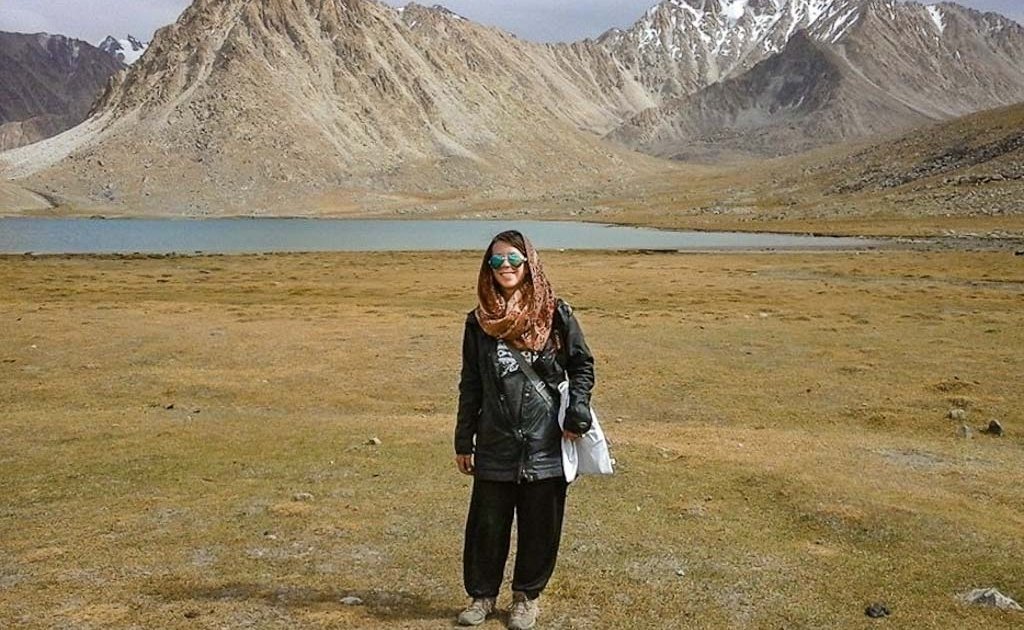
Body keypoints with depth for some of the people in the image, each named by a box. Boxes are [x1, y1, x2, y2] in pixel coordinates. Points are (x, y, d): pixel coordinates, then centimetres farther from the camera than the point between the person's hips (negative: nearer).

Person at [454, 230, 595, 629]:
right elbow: (470, 385, 10)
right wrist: (463, 442, 11)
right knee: (487, 525, 7)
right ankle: (482, 595, 26)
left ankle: (527, 596, 27)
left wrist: (577, 411, -8)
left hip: (545, 443, -1)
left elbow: (582, 364, 6)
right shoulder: (479, 321, 5)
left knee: (539, 526, 8)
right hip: (495, 446, 2)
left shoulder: (554, 314, -2)